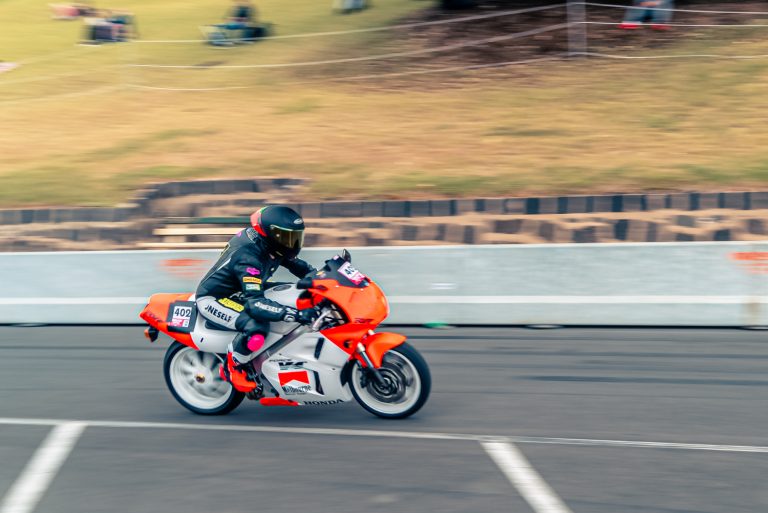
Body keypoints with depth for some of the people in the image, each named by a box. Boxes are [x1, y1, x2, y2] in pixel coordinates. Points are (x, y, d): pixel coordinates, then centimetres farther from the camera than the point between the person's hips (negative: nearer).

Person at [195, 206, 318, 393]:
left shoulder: (268, 245, -6)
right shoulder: (248, 257, -33)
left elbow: (296, 265, 10)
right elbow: (254, 303, -41)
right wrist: (296, 314, -48)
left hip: (235, 292, 10)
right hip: (211, 299, -10)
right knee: (256, 327, -35)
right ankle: (231, 368, -10)